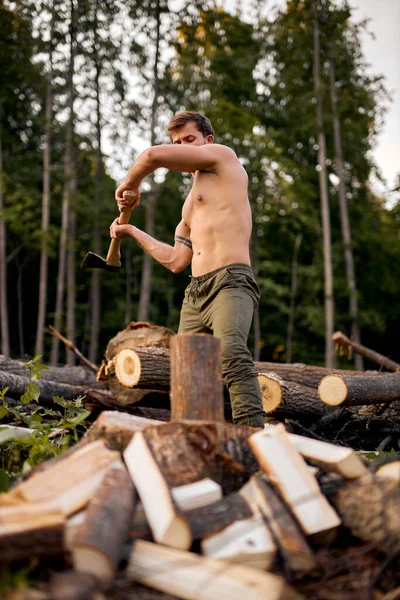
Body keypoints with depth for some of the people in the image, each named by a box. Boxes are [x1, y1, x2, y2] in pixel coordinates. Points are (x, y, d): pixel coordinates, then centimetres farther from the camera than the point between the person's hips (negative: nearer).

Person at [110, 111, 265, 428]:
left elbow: (154, 155, -4)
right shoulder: (190, 204, 30)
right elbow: (176, 260, 28)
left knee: (231, 353, -31)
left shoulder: (223, 155, 7)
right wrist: (132, 232, 36)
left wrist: (130, 184, 15)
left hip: (231, 282, -9)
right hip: (195, 293, 9)